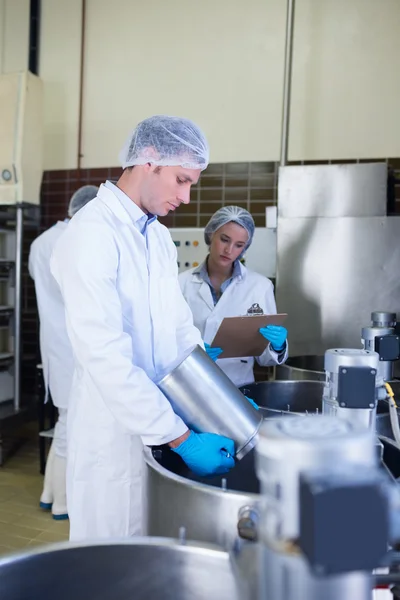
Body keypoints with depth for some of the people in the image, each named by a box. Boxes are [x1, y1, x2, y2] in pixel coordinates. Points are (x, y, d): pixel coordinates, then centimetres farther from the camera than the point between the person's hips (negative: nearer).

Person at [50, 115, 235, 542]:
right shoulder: (91, 235, -19)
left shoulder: (160, 238, 10)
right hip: (115, 435, -7)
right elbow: (105, 358, -25)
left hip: (163, 424, 8)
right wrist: (181, 438, -24)